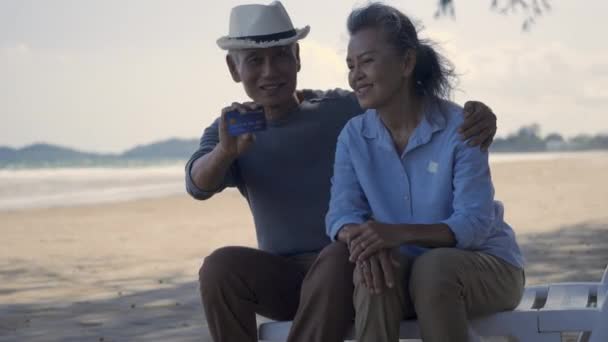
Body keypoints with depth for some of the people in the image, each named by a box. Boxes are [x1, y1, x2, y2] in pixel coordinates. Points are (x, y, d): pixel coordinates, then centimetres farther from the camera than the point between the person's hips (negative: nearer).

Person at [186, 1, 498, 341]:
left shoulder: (346, 111, -2)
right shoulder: (230, 133, 5)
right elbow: (199, 185, -17)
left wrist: (477, 121, -29)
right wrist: (225, 151, -41)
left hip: (351, 272, -2)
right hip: (281, 278, 2)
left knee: (338, 259, -36)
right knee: (221, 266, -28)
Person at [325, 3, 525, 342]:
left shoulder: (460, 127, -13)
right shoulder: (354, 136, 1)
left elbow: (475, 223, -21)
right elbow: (341, 214, -8)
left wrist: (399, 233, -37)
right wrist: (363, 238, -34)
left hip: (487, 265, -3)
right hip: (409, 270, 3)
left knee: (432, 266, -36)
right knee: (374, 270, -31)